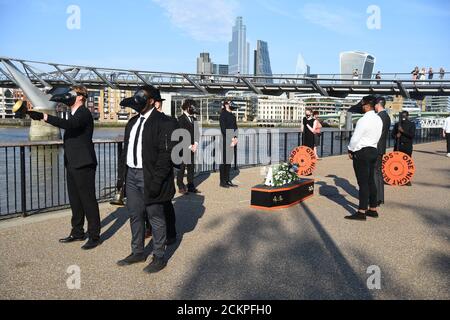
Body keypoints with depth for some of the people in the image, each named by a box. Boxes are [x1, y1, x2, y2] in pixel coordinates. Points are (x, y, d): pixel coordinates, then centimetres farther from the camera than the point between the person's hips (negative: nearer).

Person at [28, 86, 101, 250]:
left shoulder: (84, 113, -12)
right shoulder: (73, 113, 17)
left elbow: (70, 124, -32)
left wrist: (45, 117, -36)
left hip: (83, 164, -9)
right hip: (72, 164, 10)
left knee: (88, 200, -4)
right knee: (75, 200, 14)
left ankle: (94, 236, 3)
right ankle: (77, 232, 25)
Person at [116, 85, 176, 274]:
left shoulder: (162, 122, -12)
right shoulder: (133, 122, 14)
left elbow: (166, 153, -17)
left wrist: (156, 180, -21)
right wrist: (123, 172, 10)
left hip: (149, 177, -8)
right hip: (132, 175, 8)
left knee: (155, 217, 3)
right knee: (135, 215, 16)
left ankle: (159, 257, 17)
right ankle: (137, 253, 32)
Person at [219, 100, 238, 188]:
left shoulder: (232, 115, 16)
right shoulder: (223, 114, -8)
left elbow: (235, 127, 14)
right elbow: (223, 128, -14)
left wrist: (235, 138, -2)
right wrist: (231, 139, -16)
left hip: (232, 141, 8)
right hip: (226, 140, -8)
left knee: (229, 161, 11)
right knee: (224, 161, -3)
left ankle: (228, 180, 18)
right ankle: (222, 181, 4)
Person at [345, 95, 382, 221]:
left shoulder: (364, 120, -18)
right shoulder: (378, 119, 9)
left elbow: (355, 138, -16)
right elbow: (377, 137, 13)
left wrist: (351, 150, -1)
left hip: (362, 153, -8)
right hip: (373, 151, 9)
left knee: (363, 183, -6)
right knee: (371, 181, 13)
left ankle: (362, 212, -2)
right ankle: (373, 209, 19)